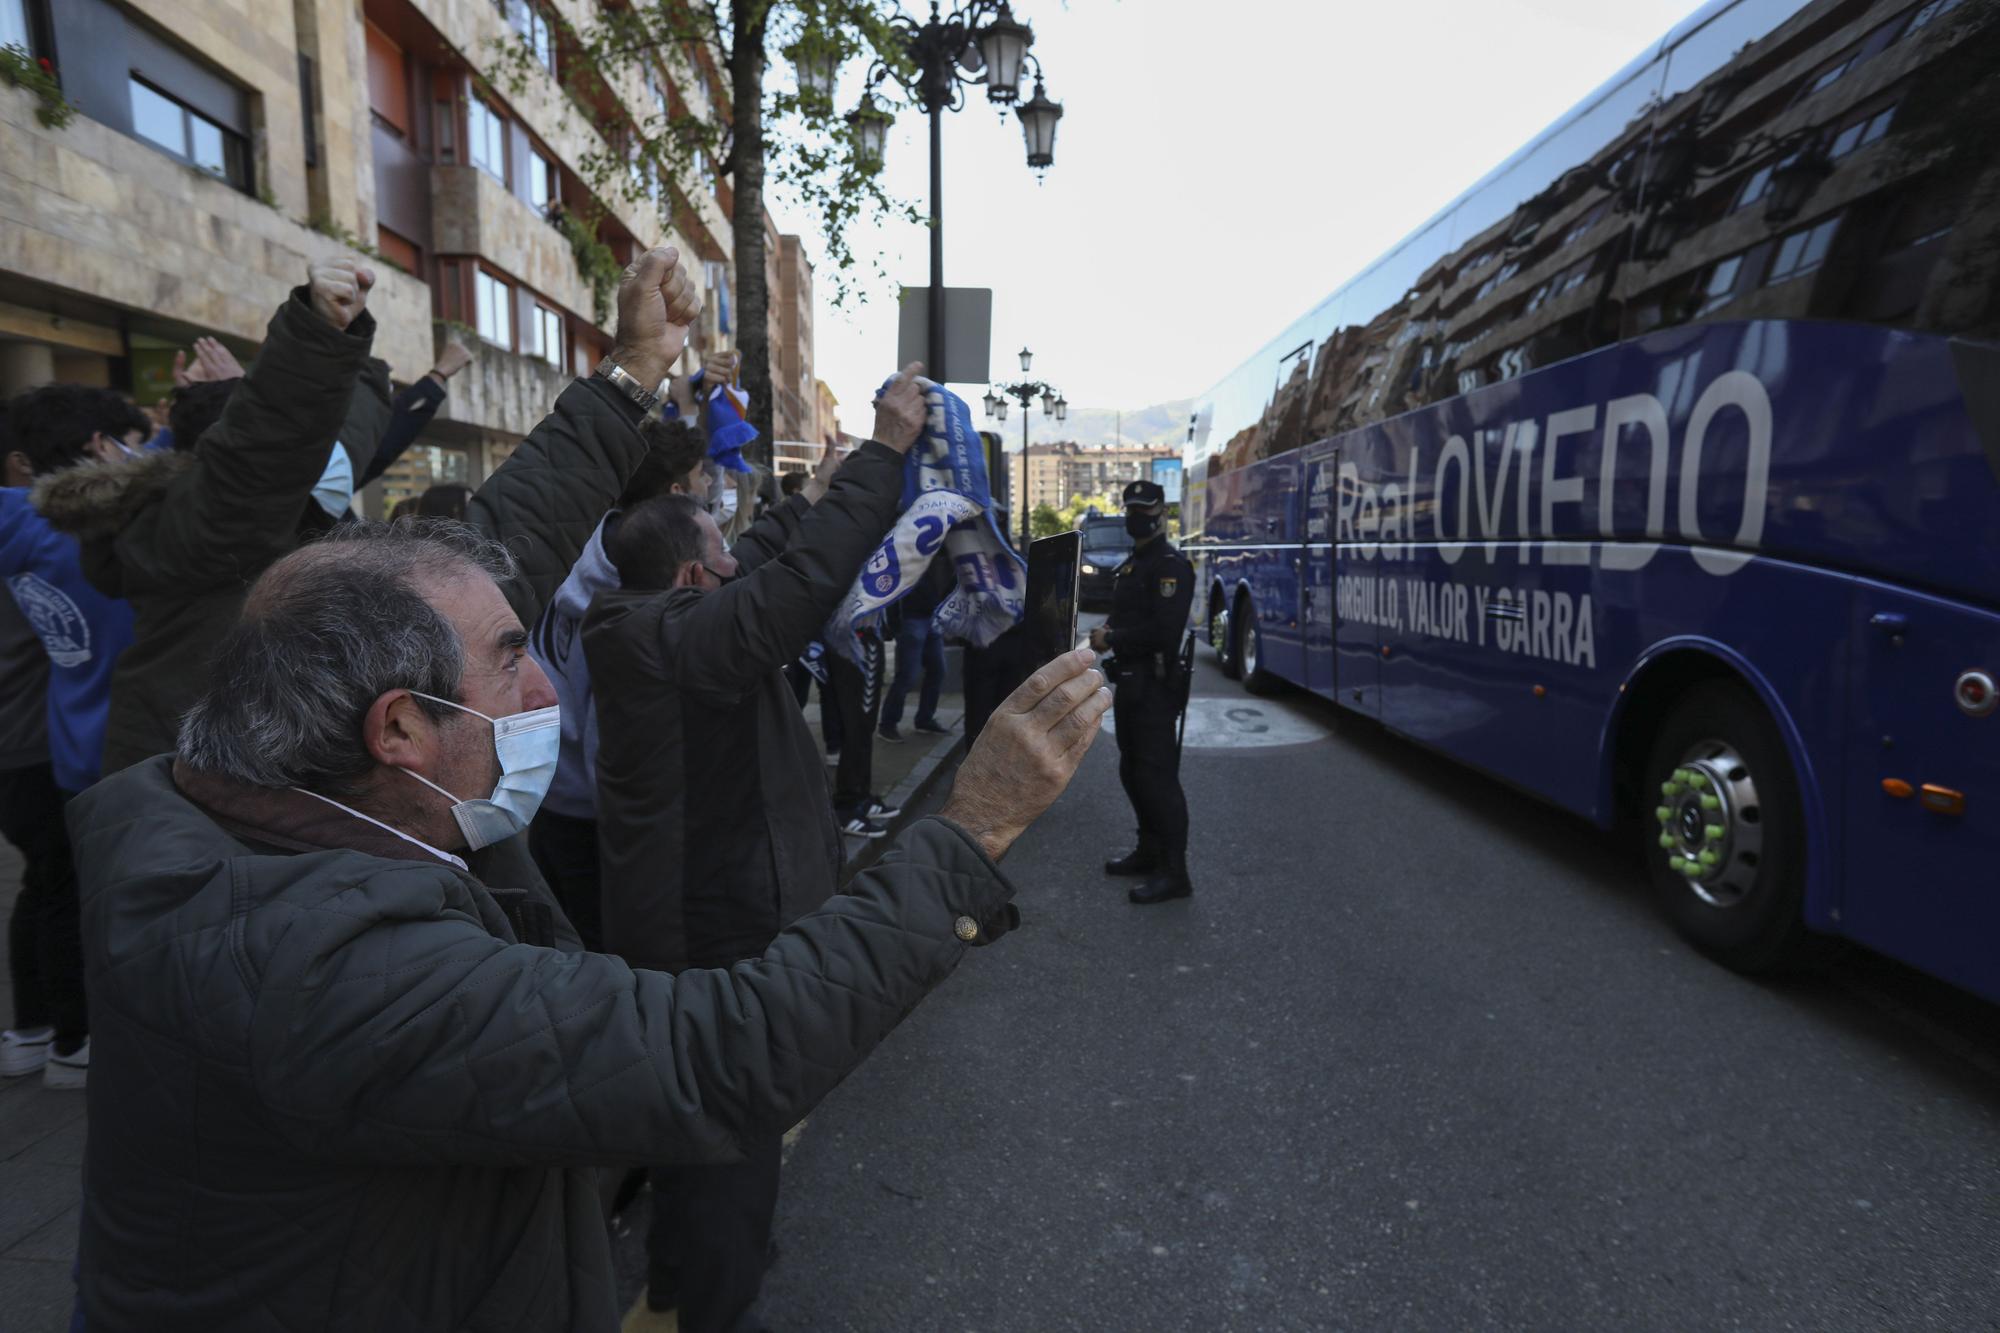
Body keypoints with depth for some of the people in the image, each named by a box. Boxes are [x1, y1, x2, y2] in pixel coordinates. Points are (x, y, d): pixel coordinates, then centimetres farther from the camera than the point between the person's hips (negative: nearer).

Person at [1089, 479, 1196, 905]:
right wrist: (1108, 630, 5)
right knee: (1132, 771, 18)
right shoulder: (1133, 563, 18)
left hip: (1154, 685, -10)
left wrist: (1111, 639, -15)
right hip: (1130, 680, 10)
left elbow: (1164, 630, -23)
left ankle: (1173, 872, -2)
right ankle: (1150, 850, 32)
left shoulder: (1170, 565, -13)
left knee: (1157, 774, -9)